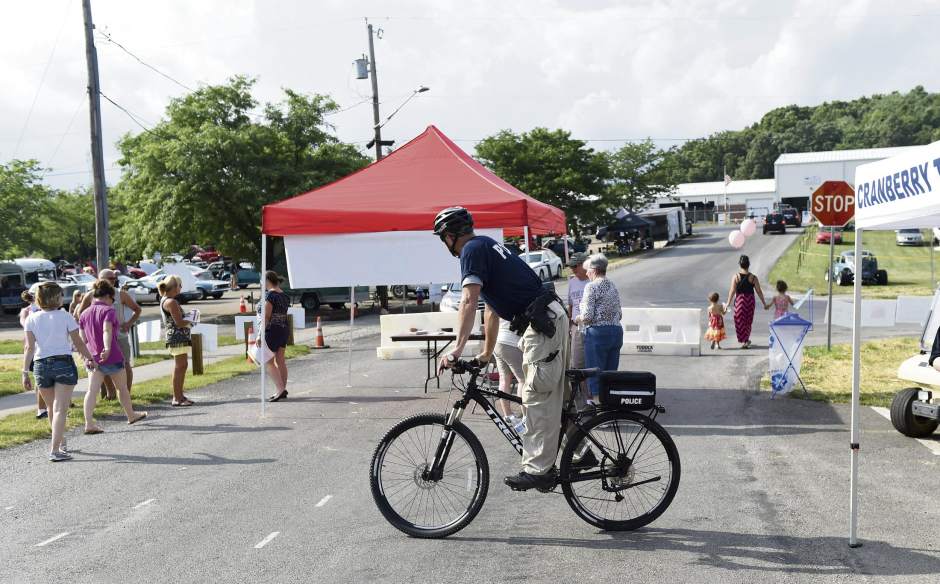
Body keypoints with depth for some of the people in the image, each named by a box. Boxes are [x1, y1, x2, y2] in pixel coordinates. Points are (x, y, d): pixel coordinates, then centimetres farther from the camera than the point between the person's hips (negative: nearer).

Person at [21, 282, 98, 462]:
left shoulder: (32, 319, 2)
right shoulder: (65, 316, -5)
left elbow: (29, 348, -4)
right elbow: (78, 343, 0)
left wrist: (25, 372, -2)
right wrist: (89, 358, 15)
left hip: (41, 366, 4)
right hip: (64, 363, -3)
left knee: (53, 408, 19)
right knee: (60, 409, -4)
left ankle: (60, 443, 35)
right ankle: (55, 450, -12)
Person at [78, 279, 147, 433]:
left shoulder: (84, 314, 10)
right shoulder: (109, 310, -10)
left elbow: (83, 338, 11)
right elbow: (107, 330, -27)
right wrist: (107, 348, -40)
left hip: (94, 357, 5)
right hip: (112, 357, -5)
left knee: (92, 390, -3)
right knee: (122, 387, 14)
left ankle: (89, 423, -14)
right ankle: (131, 416, 30)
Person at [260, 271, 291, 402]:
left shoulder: (269, 295, -16)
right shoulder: (284, 295, 10)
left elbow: (266, 317, -19)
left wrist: (260, 334, -18)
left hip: (271, 331, -9)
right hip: (284, 330, 9)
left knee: (268, 362, -3)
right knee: (281, 361, 11)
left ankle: (280, 389, -11)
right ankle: (283, 390, 14)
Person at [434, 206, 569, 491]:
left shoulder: (473, 250, -7)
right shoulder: (487, 246, 23)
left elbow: (469, 301, -21)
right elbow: (492, 309, 27)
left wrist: (457, 349, -25)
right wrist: (487, 353, 30)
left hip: (542, 323, -10)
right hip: (553, 318, 10)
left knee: (537, 399, -7)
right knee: (551, 397, 14)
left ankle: (537, 470, -3)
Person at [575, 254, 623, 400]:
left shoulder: (592, 286, -9)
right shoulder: (613, 287, 14)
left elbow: (587, 316, -15)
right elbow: (618, 314, 15)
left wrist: (578, 319, 5)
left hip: (597, 333, -7)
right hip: (617, 332, 8)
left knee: (594, 375, -1)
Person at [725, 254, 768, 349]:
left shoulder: (736, 276, -9)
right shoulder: (753, 277, -5)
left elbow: (732, 291, -10)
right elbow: (759, 291, -2)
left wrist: (728, 302, -2)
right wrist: (764, 303, 7)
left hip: (739, 300, -2)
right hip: (750, 300, 2)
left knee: (740, 321, 8)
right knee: (748, 321, 15)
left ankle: (743, 340, 5)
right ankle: (746, 340, 18)